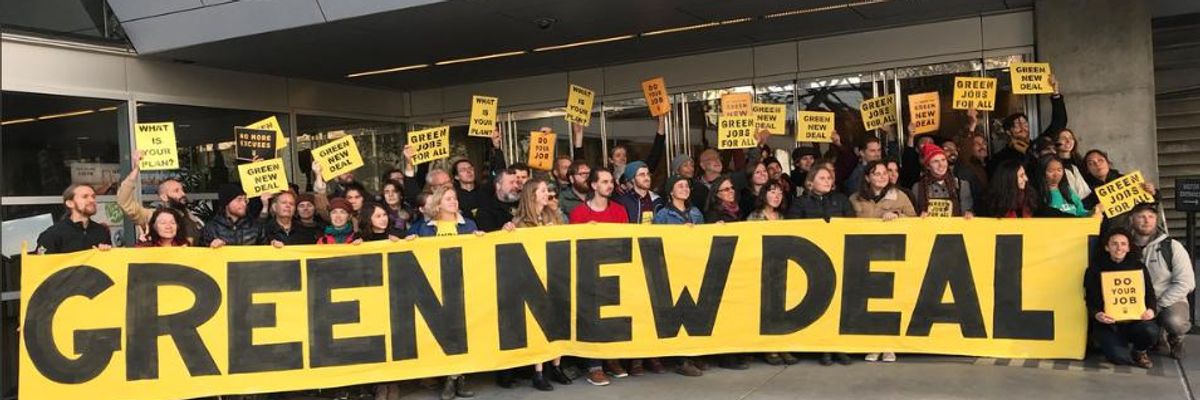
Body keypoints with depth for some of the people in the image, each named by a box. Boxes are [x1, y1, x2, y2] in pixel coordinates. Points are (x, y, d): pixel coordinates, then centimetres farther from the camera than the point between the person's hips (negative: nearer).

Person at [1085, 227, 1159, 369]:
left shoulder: (1139, 267, 11)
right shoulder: (1095, 269, 3)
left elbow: (1150, 294, 8)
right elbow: (1090, 300, 1)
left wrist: (1150, 310, -15)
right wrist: (1096, 314, -21)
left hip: (1134, 319, 3)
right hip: (1107, 323, -3)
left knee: (1151, 331, -32)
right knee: (1120, 357, -27)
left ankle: (1140, 352, 4)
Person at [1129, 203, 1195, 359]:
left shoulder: (1172, 246, -5)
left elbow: (1185, 283, -11)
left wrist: (1158, 306, -17)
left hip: (1170, 302, -3)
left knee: (1174, 321, -37)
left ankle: (1175, 340, 3)